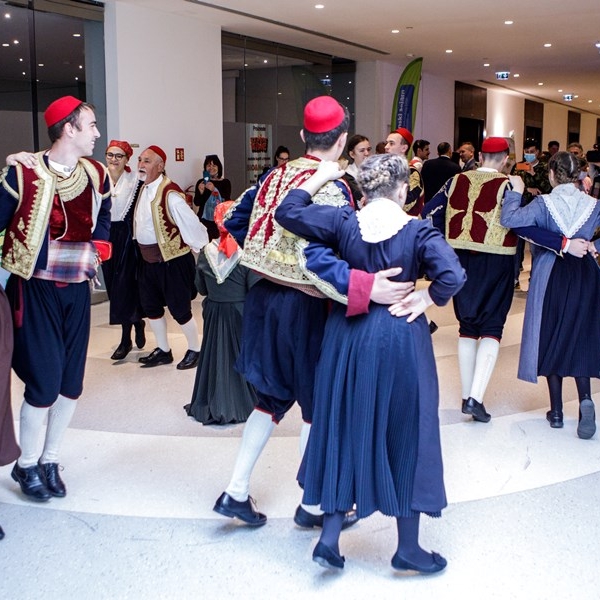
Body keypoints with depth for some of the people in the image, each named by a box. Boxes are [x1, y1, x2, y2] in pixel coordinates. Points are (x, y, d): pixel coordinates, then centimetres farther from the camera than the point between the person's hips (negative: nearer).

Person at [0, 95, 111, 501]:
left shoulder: (96, 175, 4)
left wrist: (93, 257, 5)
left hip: (77, 289, 5)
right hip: (35, 289, -5)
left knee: (72, 382, 7)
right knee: (44, 382, -7)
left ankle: (50, 461, 25)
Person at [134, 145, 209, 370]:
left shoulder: (170, 194, -23)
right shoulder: (144, 189, 5)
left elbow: (191, 224, -21)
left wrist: (204, 251, -15)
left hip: (172, 260, -8)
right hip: (148, 259, 9)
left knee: (179, 308, 3)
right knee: (150, 306, 15)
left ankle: (194, 350, 23)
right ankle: (163, 351, 31)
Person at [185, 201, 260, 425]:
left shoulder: (206, 252, -6)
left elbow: (201, 288, 4)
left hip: (214, 313, 3)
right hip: (240, 314, -3)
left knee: (214, 355, 14)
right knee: (240, 356, 10)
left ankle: (213, 404, 21)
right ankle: (242, 404, 17)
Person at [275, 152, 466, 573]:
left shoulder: (343, 223, -6)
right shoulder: (419, 231, -12)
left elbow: (288, 213, -2)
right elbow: (453, 276, -24)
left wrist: (320, 177, 8)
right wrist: (425, 299, -8)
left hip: (348, 337, 3)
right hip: (401, 341, -3)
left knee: (346, 431, 16)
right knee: (404, 437, 10)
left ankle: (330, 535, 17)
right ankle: (408, 547, 22)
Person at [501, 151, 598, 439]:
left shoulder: (543, 203, -11)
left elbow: (509, 219, -21)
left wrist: (515, 192, -8)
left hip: (550, 274, -2)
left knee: (551, 338, 9)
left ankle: (556, 410, 13)